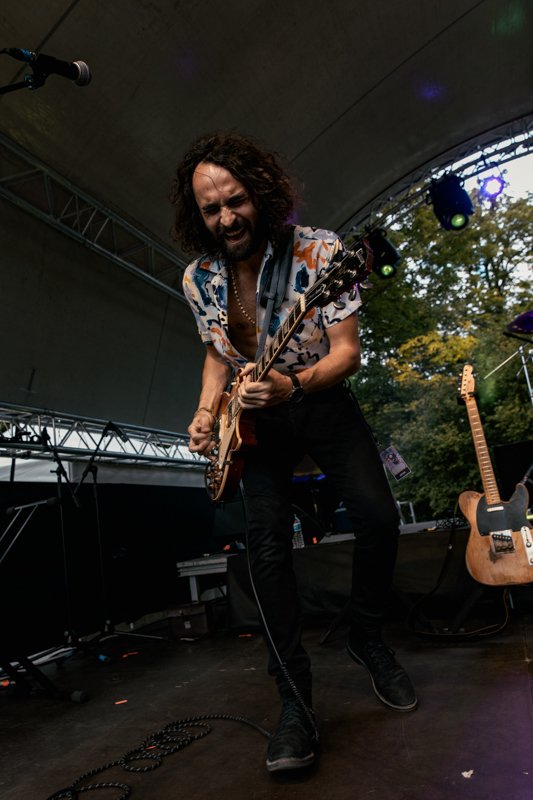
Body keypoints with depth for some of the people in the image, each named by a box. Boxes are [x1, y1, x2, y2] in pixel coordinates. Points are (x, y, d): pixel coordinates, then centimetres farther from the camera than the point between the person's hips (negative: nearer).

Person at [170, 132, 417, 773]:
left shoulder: (320, 251, -15)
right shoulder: (198, 278, -3)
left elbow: (347, 351, -17)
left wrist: (293, 383, -36)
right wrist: (207, 412, -6)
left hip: (320, 399, -1)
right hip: (255, 415, 2)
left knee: (378, 516, -15)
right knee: (267, 540, -11)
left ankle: (366, 638, 16)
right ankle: (295, 699, 2)